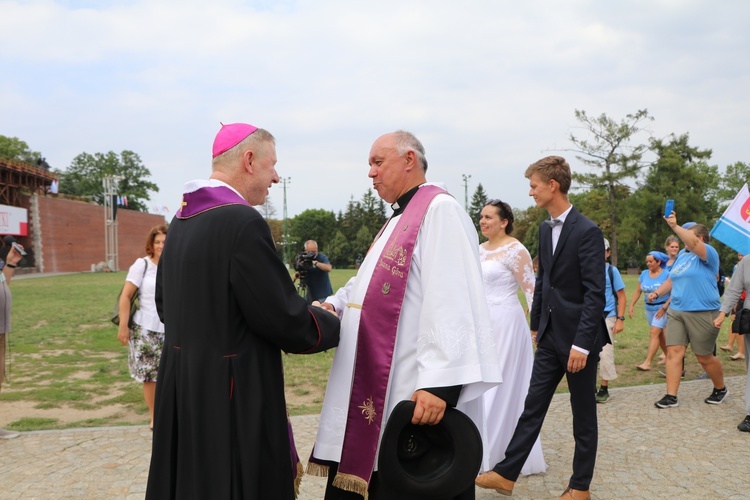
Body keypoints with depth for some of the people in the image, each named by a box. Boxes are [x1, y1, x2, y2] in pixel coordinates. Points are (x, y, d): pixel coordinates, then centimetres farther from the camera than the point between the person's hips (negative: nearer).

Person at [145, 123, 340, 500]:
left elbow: (166, 304, 15)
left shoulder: (181, 220, 6)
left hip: (182, 386, 9)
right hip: (232, 394, -8)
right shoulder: (242, 221, -21)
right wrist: (337, 327, -2)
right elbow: (284, 319, -20)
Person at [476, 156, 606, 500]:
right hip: (550, 335, 7)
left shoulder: (587, 232, -16)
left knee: (583, 414, 8)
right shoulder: (545, 229, 8)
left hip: (578, 337, -7)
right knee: (532, 406, 9)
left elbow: (595, 293, -18)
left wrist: (582, 344, -21)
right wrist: (536, 324, 15)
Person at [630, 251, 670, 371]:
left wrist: (664, 308, -20)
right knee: (659, 334, 17)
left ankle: (647, 362, -20)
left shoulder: (666, 274, -14)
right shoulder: (644, 274, 3)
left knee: (654, 333, -16)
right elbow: (638, 291, 6)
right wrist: (632, 305, -2)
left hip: (662, 308, -6)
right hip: (649, 308, 6)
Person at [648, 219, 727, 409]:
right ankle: (671, 396, -2)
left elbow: (693, 243, -30)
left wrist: (675, 226, -34)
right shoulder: (682, 254, 14)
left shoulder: (708, 253, -8)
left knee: (704, 357, 6)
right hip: (676, 311, 7)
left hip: (702, 313, -6)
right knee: (673, 352, -3)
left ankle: (720, 389, 31)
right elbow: (672, 280, 22)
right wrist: (657, 293, 7)